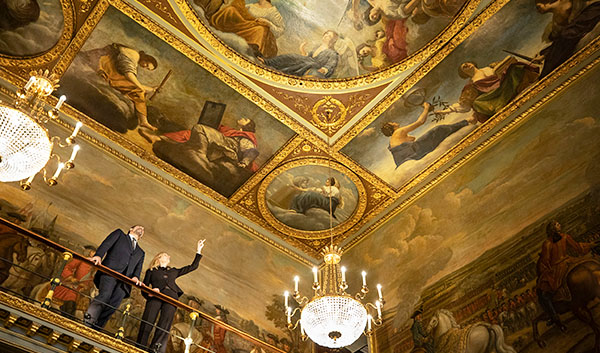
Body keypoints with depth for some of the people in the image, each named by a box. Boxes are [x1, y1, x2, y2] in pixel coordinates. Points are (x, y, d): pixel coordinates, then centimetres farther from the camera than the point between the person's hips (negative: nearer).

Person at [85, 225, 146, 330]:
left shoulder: (141, 253, 34)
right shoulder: (119, 234, 25)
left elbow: (138, 267, 17)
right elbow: (106, 244, 7)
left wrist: (136, 276, -7)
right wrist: (98, 255, -15)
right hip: (111, 271, -3)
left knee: (114, 304, -14)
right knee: (105, 295, -25)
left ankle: (96, 328, -16)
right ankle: (87, 322, -23)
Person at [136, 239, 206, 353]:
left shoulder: (173, 271, 34)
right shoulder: (151, 271, 26)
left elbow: (193, 266, 38)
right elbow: (144, 288, 17)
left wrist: (198, 252, 37)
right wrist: (149, 292, -6)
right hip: (155, 297, -1)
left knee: (164, 326, -19)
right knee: (147, 323, -19)